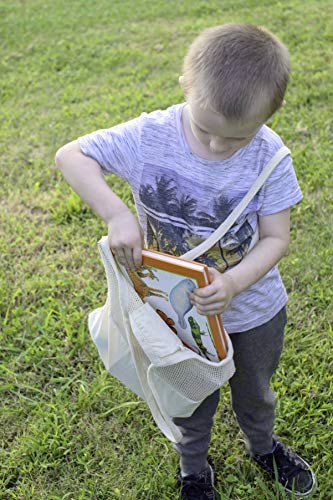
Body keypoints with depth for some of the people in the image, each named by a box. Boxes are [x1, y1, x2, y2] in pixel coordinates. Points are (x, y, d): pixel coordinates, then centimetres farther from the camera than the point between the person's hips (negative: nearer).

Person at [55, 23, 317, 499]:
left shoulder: (269, 156, -23)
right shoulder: (149, 137, -25)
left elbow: (276, 238, -16)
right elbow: (69, 155, -17)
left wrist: (233, 283, -34)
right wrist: (116, 213, -32)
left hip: (255, 310, 1)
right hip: (179, 310, 0)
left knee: (255, 391, 29)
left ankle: (264, 446, 64)